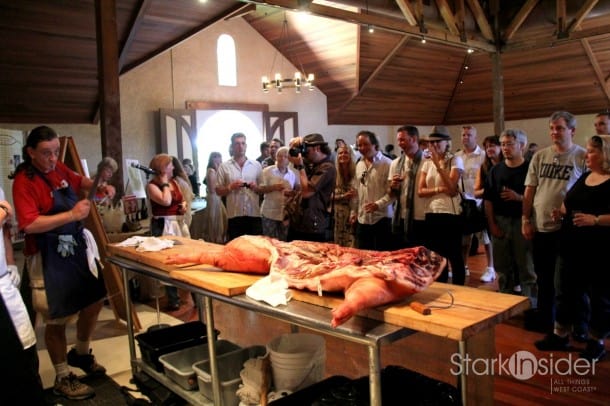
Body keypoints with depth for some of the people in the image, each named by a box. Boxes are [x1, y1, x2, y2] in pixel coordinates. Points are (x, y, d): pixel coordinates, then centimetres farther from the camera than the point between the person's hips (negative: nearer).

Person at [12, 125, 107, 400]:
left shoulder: (59, 169, 3)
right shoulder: (24, 181, -18)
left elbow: (79, 181, 23)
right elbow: (29, 224, -27)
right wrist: (71, 214, -29)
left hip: (77, 246, 8)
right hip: (50, 256, -8)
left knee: (94, 301, 18)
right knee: (58, 319, 4)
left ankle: (81, 353, 42)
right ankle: (63, 379, 23)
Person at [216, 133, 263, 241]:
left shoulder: (256, 165, 9)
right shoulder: (224, 166, 3)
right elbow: (218, 191, 4)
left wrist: (256, 188, -9)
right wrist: (230, 187, -13)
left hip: (254, 214, 2)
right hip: (235, 216, -1)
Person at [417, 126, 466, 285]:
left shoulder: (455, 160, -4)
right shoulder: (427, 163, 9)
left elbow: (451, 188, -16)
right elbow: (420, 191, 1)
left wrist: (438, 165, -20)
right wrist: (439, 189, -16)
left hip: (451, 214, -5)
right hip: (431, 214, 5)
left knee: (454, 255, 4)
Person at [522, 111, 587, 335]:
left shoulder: (583, 157, -5)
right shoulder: (539, 156, 6)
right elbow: (530, 190, 7)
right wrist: (525, 219, 2)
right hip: (541, 226, 4)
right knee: (544, 276, 16)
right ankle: (544, 317, 32)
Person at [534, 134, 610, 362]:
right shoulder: (584, 177, 12)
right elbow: (571, 205, 23)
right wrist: (561, 213, 4)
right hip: (573, 248, 8)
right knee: (567, 291, 14)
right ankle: (560, 336, 26)